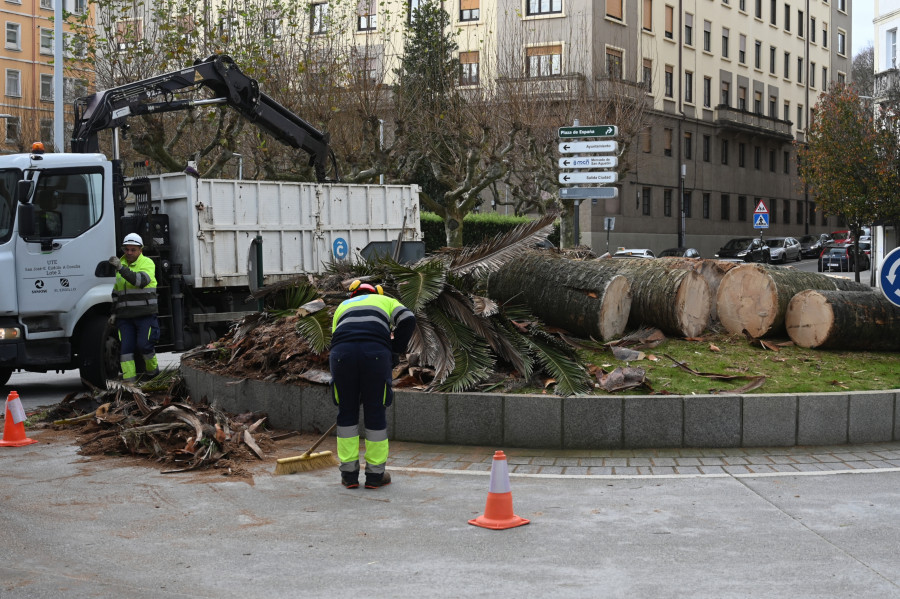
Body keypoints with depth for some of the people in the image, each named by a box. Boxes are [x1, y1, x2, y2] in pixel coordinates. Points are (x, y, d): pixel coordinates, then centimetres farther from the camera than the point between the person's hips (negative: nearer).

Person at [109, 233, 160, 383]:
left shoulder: (147, 263, -2)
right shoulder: (120, 264, 15)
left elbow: (141, 281, -23)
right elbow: (115, 291, 24)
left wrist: (121, 268, -30)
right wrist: (113, 312, 16)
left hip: (145, 314, -5)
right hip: (124, 315, 5)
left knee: (144, 344, -12)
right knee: (125, 347, -4)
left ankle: (152, 369, 15)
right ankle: (129, 381, -3)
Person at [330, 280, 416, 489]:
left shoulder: (343, 306, 36)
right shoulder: (386, 301, 30)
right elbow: (408, 319, 8)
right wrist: (395, 349, 18)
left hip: (341, 354, 2)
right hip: (376, 352, -1)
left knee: (346, 413, 14)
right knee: (375, 413, 9)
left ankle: (349, 474, 18)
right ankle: (375, 475, 16)